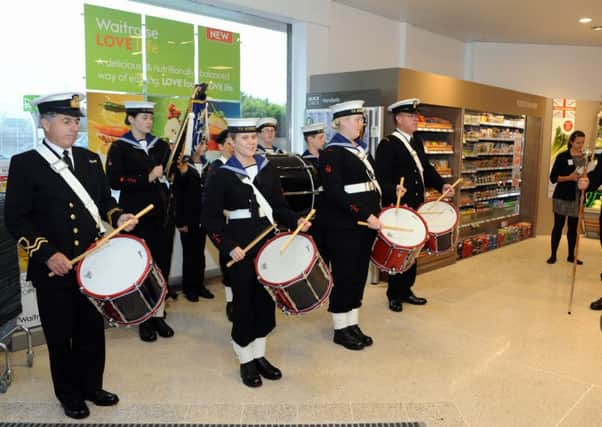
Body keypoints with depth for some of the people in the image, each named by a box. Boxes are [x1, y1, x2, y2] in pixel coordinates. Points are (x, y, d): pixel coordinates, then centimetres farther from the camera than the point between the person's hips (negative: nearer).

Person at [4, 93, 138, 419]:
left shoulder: (90, 159, 8)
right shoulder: (24, 164, -7)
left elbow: (104, 200, 16)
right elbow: (16, 219, -9)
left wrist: (118, 216, -6)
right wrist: (47, 254, -18)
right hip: (54, 269, -4)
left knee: (93, 331, 16)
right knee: (60, 336, 12)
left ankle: (91, 386, 35)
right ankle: (70, 395, 31)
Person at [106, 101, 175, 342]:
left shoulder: (161, 146, 11)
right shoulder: (119, 148, -2)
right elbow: (114, 181, -15)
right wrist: (147, 178, -16)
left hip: (161, 214, 4)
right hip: (137, 216, -4)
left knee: (162, 264, 6)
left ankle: (159, 315, 18)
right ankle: (144, 319, 15)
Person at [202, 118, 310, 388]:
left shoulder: (268, 168, 8)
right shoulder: (223, 175, -7)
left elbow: (279, 206, 11)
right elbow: (210, 217, -8)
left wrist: (296, 221, -7)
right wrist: (228, 247, -17)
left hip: (268, 241, 5)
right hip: (241, 246, -5)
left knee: (265, 298, 11)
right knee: (244, 301, 3)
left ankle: (259, 355, 28)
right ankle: (246, 361, 20)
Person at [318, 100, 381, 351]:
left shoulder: (362, 149, 14)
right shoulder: (331, 153, -12)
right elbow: (336, 194, -21)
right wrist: (366, 216, -23)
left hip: (366, 224, 8)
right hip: (342, 227, -8)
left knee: (360, 274, 14)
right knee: (344, 276, 2)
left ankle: (353, 325, 27)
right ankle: (340, 329, 17)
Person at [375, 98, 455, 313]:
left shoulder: (417, 142, 14)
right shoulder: (387, 145, -13)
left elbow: (427, 169, 17)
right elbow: (382, 178, -21)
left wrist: (442, 185, 2)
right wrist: (394, 189, -40)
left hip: (416, 207, 8)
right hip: (397, 209, -8)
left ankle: (406, 290, 30)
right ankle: (394, 295, 19)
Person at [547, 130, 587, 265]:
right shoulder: (562, 156, -6)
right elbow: (553, 178, -7)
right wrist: (569, 177, -20)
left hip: (577, 198, 4)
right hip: (562, 197, -4)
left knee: (573, 227, 11)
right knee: (558, 225, 3)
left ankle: (571, 255, 23)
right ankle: (553, 255, 12)